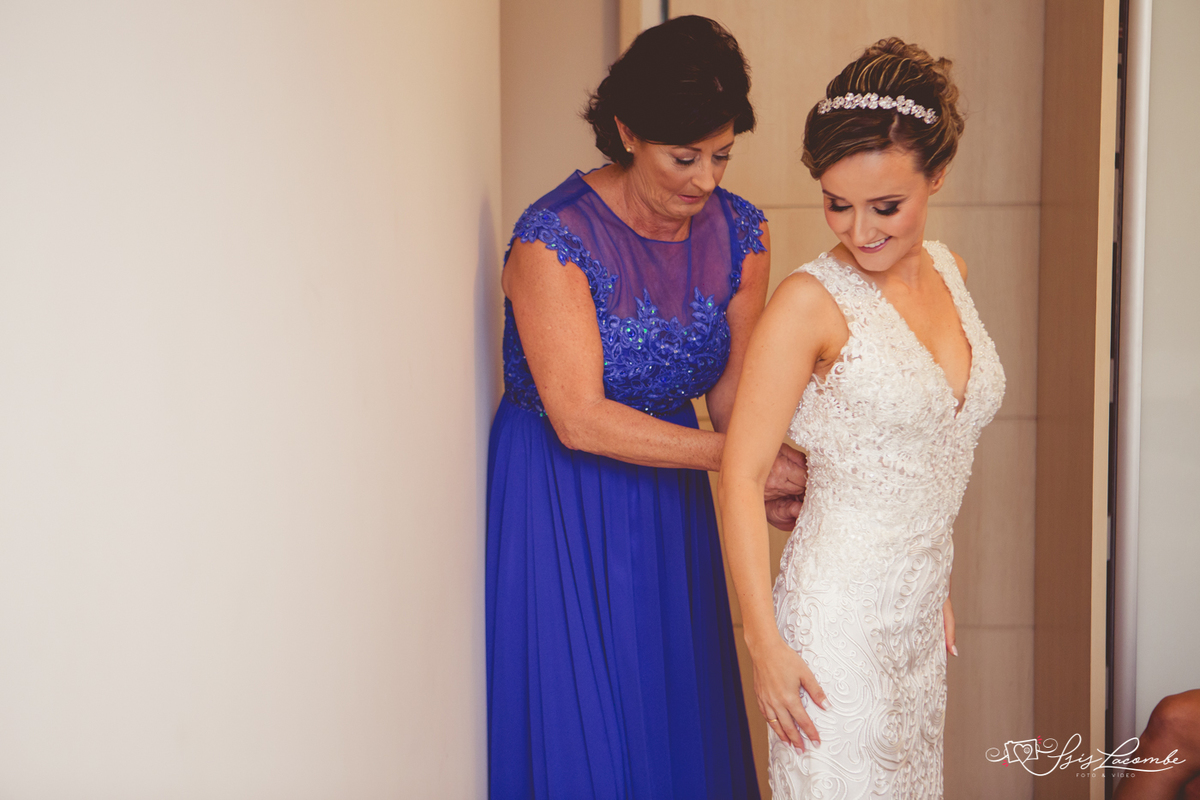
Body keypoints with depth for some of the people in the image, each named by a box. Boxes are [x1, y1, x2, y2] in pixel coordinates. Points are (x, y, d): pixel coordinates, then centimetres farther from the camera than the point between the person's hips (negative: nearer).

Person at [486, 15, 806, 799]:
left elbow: (732, 385, 0)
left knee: (680, 719, 12)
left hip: (669, 501, 5)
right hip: (558, 502, -5)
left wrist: (774, 478, -20)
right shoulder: (554, 237, -21)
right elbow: (580, 419, -22)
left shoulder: (740, 234, -3)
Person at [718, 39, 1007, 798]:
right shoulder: (812, 301, -15)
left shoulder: (948, 272, 5)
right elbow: (742, 476, -15)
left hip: (918, 612, 7)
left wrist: (939, 586, 17)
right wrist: (765, 642, -18)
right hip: (840, 615, -7)